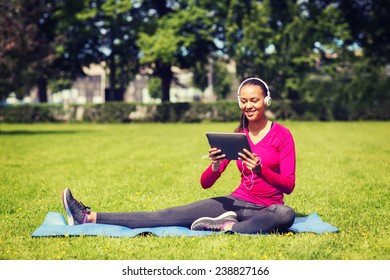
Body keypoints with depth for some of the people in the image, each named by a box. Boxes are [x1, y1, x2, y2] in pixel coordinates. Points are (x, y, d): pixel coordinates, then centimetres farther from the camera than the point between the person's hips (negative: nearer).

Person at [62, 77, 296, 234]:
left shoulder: (282, 135, -4)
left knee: (286, 215, -41)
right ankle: (89, 218, -15)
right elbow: (205, 183, 5)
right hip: (237, 202, 3)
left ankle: (227, 227, -31)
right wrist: (215, 167, -18)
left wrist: (260, 169, -25)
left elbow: (289, 185, -9)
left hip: (266, 208, -3)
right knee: (170, 215, -9)